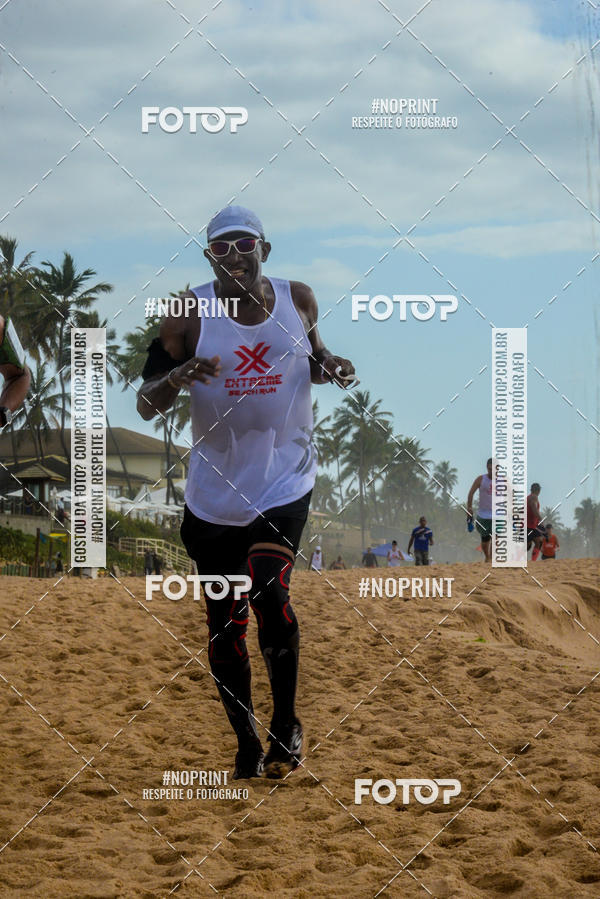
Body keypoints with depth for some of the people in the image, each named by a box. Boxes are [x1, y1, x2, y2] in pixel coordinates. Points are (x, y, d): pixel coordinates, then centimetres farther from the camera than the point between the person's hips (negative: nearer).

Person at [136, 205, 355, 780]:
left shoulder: (298, 299, 1)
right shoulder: (189, 313, -6)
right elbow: (146, 406, -7)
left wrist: (330, 367, -3)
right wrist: (177, 375, -28)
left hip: (285, 483, 0)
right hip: (214, 491, 0)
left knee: (269, 594, -20)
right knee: (225, 625, 6)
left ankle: (286, 723, 0)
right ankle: (246, 746, 22)